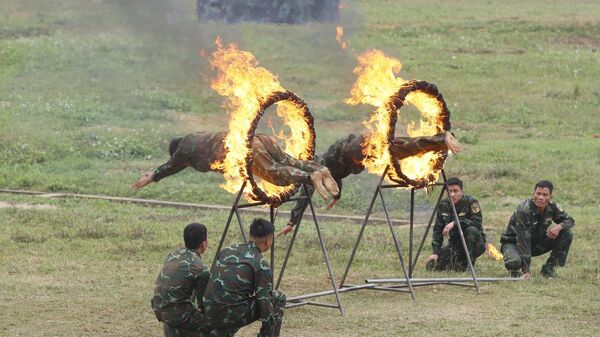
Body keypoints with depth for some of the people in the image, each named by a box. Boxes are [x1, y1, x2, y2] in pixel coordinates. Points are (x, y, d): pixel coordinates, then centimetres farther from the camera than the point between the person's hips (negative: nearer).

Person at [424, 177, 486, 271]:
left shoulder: (471, 202, -14)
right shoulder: (443, 205, -1)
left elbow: (477, 222, -26)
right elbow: (438, 230, 2)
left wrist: (455, 223, -31)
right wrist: (435, 252, -8)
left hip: (475, 243, -4)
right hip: (455, 244, 4)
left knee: (471, 230, -37)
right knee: (432, 265, -14)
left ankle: (470, 265, -21)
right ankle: (457, 261, 12)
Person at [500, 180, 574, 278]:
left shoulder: (551, 207, -12)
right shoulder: (524, 210, -31)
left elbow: (569, 220, 0)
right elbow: (523, 241, -33)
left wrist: (559, 226, -27)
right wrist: (526, 271, -36)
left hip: (537, 243, 6)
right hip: (513, 243, -6)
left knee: (567, 235, -13)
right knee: (515, 261, -40)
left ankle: (548, 268, -2)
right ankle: (515, 270, -2)